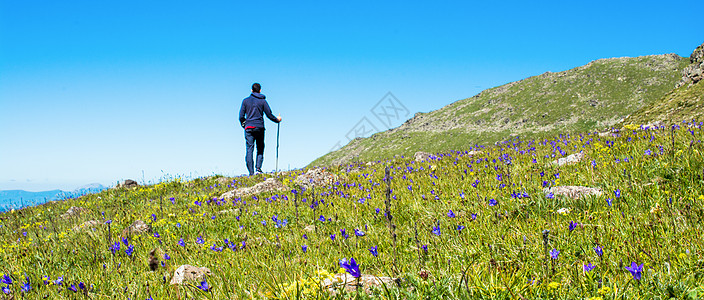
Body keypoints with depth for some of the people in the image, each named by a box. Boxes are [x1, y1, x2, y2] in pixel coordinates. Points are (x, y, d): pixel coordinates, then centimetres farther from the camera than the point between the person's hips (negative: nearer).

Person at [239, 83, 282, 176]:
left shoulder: (246, 101, 6)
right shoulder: (263, 101, 3)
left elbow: (241, 116, 5)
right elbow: (269, 115, 2)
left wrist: (243, 125, 22)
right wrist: (277, 120, 19)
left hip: (249, 127, 0)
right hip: (259, 128, 0)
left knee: (249, 149, -1)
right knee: (260, 149, 11)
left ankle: (251, 172, -7)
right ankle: (258, 168, -5)